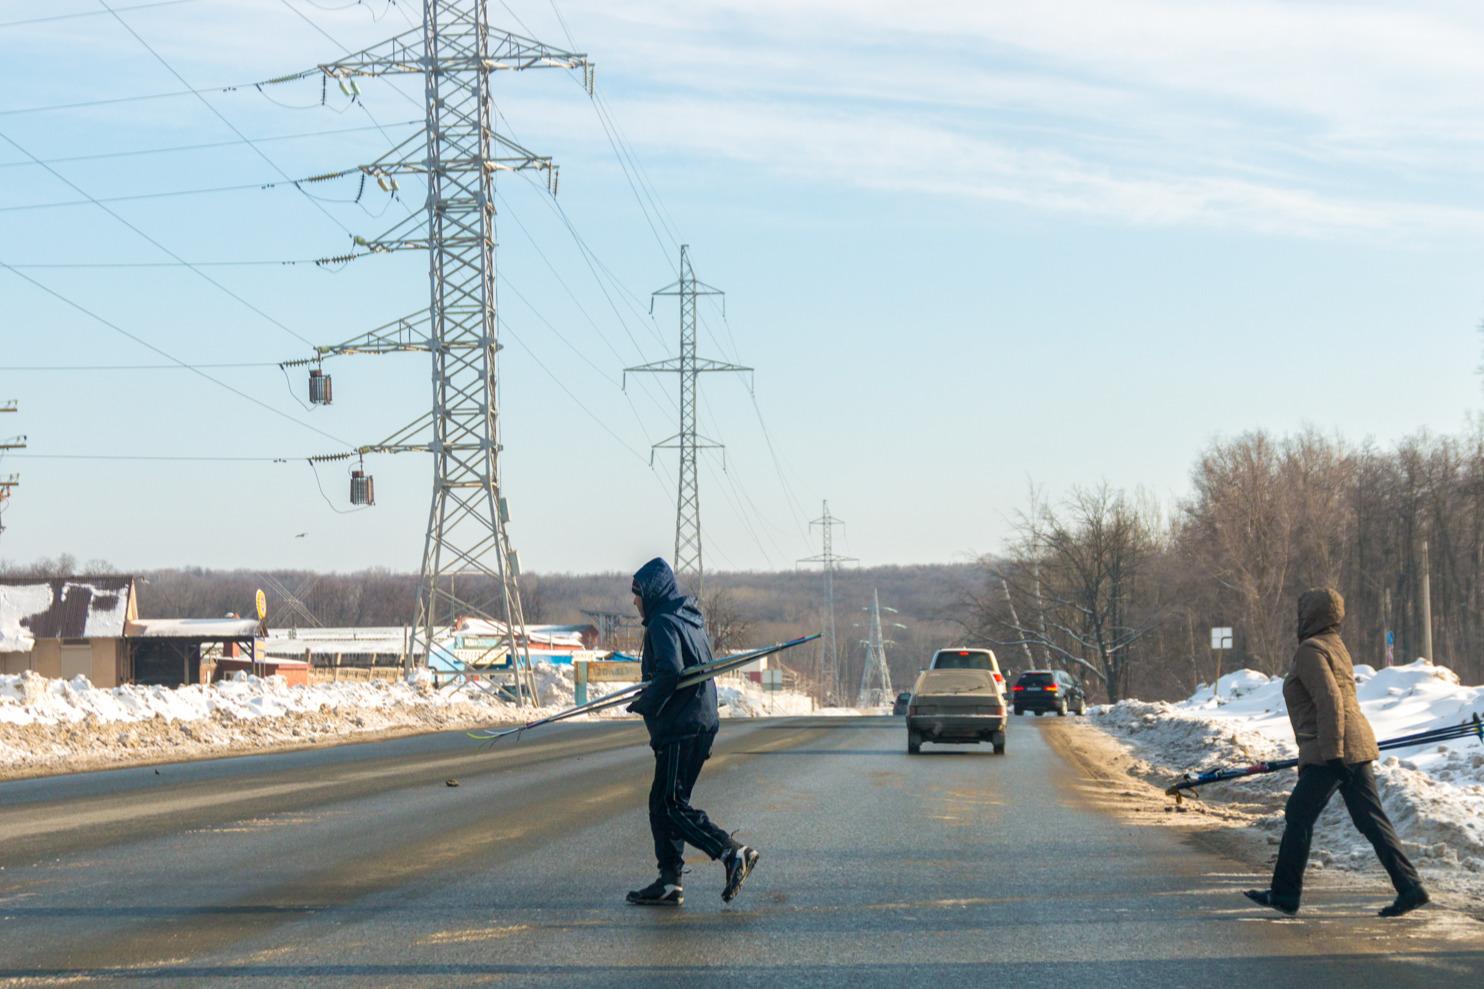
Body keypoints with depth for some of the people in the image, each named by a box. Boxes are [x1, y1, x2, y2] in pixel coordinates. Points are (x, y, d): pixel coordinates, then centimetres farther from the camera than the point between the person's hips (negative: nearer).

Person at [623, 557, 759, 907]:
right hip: (702, 721, 10)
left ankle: (733, 852, -17)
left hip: (680, 727, -10)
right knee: (662, 803, 12)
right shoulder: (690, 619, 19)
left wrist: (645, 704, -12)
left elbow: (670, 671, -25)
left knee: (670, 803, -9)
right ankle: (670, 882, 10)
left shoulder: (663, 622, -10)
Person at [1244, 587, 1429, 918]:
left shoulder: (1311, 650, -10)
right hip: (1356, 749, 9)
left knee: (1298, 817, 0)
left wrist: (1332, 753, -23)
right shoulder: (1335, 646, 20)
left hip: (1330, 753, -9)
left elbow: (1329, 701, -20)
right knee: (1371, 819, 6)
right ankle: (1410, 888, 0)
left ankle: (1284, 894, 7)